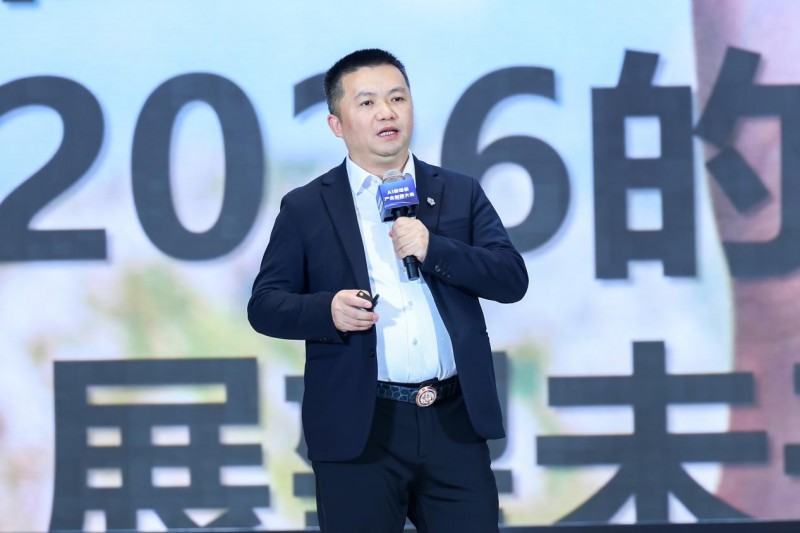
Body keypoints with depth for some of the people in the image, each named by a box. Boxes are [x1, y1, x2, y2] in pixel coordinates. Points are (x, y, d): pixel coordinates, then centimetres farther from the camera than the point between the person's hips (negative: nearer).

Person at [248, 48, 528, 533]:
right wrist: (327, 310, -15)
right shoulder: (306, 208, 7)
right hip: (357, 429, -2)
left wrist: (434, 249, -10)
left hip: (455, 423, 2)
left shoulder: (461, 194, 12)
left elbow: (512, 279, 5)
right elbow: (265, 305, 4)